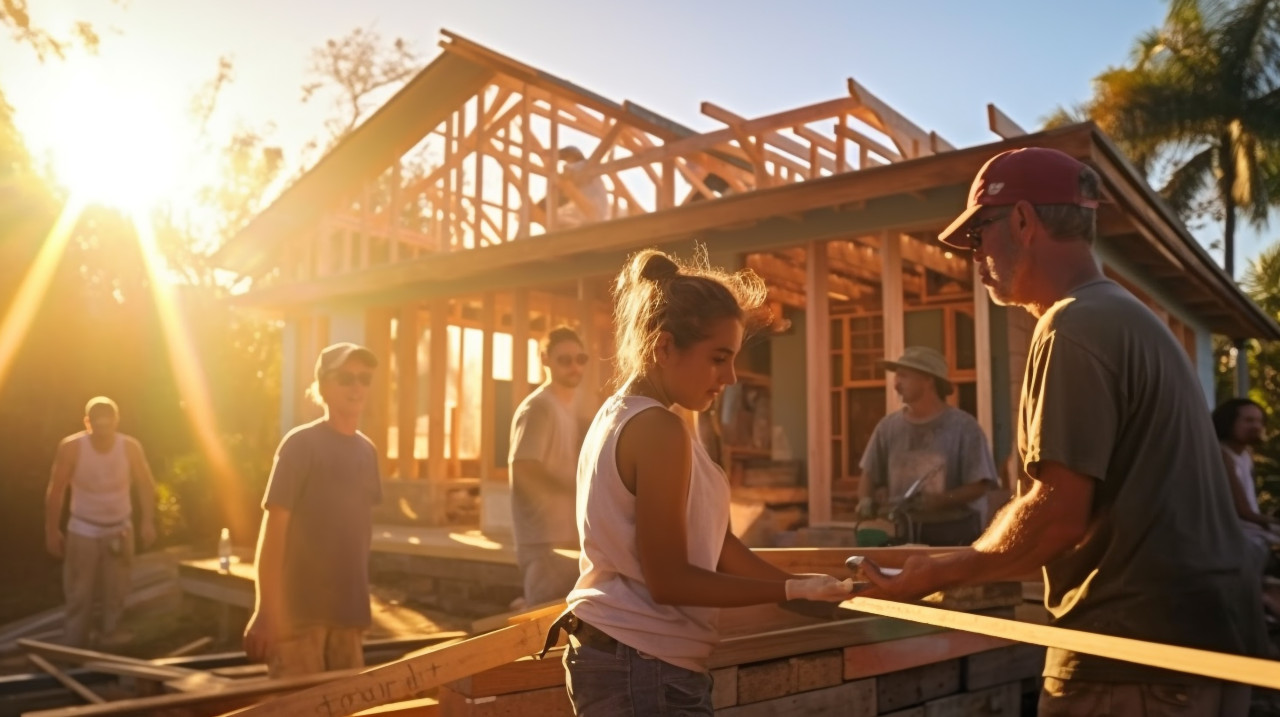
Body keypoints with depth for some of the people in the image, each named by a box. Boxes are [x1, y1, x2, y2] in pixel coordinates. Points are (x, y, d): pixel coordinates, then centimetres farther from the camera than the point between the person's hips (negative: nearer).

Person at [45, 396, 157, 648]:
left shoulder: (130, 447, -15)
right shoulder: (71, 447, -18)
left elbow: (145, 484, -3)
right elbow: (56, 490, -9)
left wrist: (148, 521, -11)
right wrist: (52, 531, -6)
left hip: (120, 530, 2)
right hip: (83, 531, -1)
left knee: (115, 594, 10)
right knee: (79, 596, 4)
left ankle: (109, 638, 26)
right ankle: (76, 650, 18)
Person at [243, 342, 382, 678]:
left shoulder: (367, 450, 9)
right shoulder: (300, 444, -8)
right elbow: (273, 529, -11)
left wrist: (361, 604, 15)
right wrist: (266, 611, -14)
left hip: (349, 610, 6)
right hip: (299, 609, -6)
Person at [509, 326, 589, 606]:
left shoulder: (573, 405, 14)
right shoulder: (538, 408, -12)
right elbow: (523, 472, -19)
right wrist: (576, 491, -18)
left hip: (570, 537, 8)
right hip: (545, 540, -8)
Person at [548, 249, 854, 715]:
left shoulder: (620, 415, 10)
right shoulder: (659, 429, -20)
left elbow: (713, 545, 9)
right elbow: (669, 581, -19)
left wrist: (801, 584, 4)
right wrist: (793, 589, -14)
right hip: (646, 669, -10)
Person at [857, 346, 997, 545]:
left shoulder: (963, 426, -10)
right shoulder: (888, 426, 3)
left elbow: (979, 485, -10)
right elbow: (869, 475, 8)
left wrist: (938, 501, -24)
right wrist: (865, 499, -13)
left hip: (954, 535, -4)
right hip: (903, 533, 4)